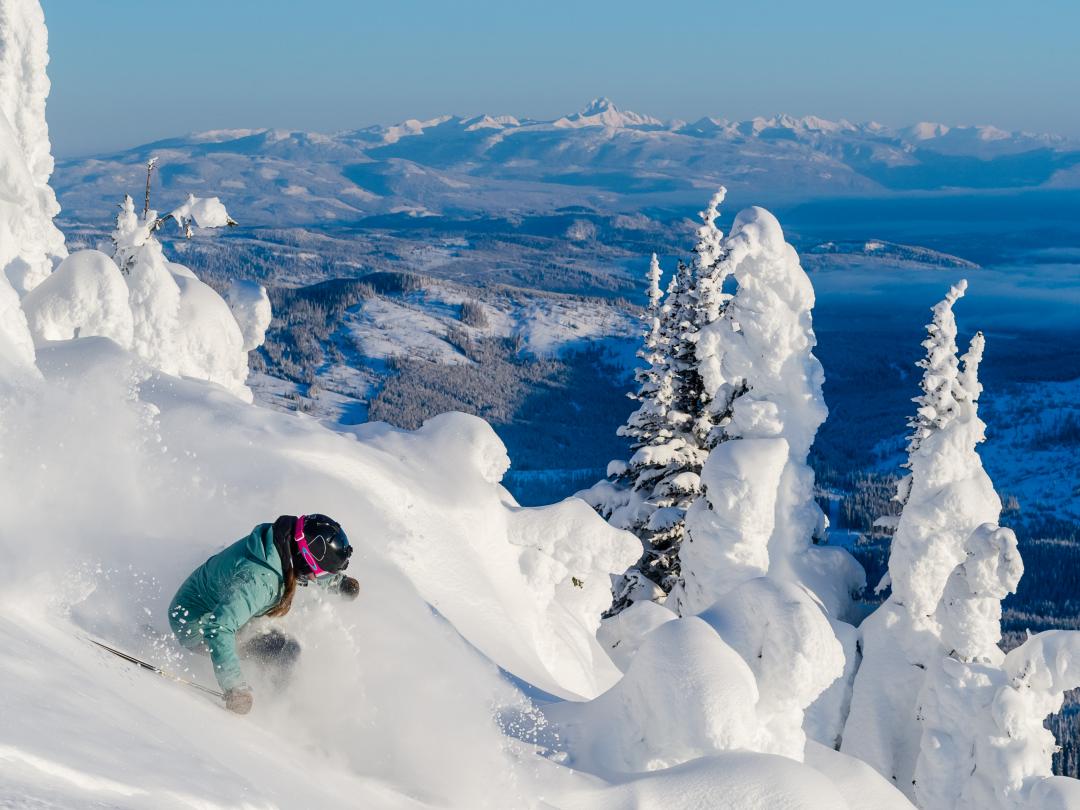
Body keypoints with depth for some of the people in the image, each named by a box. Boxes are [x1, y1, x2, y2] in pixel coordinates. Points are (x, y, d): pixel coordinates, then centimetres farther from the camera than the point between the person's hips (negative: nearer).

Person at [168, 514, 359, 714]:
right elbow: (218, 629, -46)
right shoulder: (257, 579, -39)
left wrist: (339, 582, 17)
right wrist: (235, 687, -47)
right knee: (286, 651, -14)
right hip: (197, 627, -9)